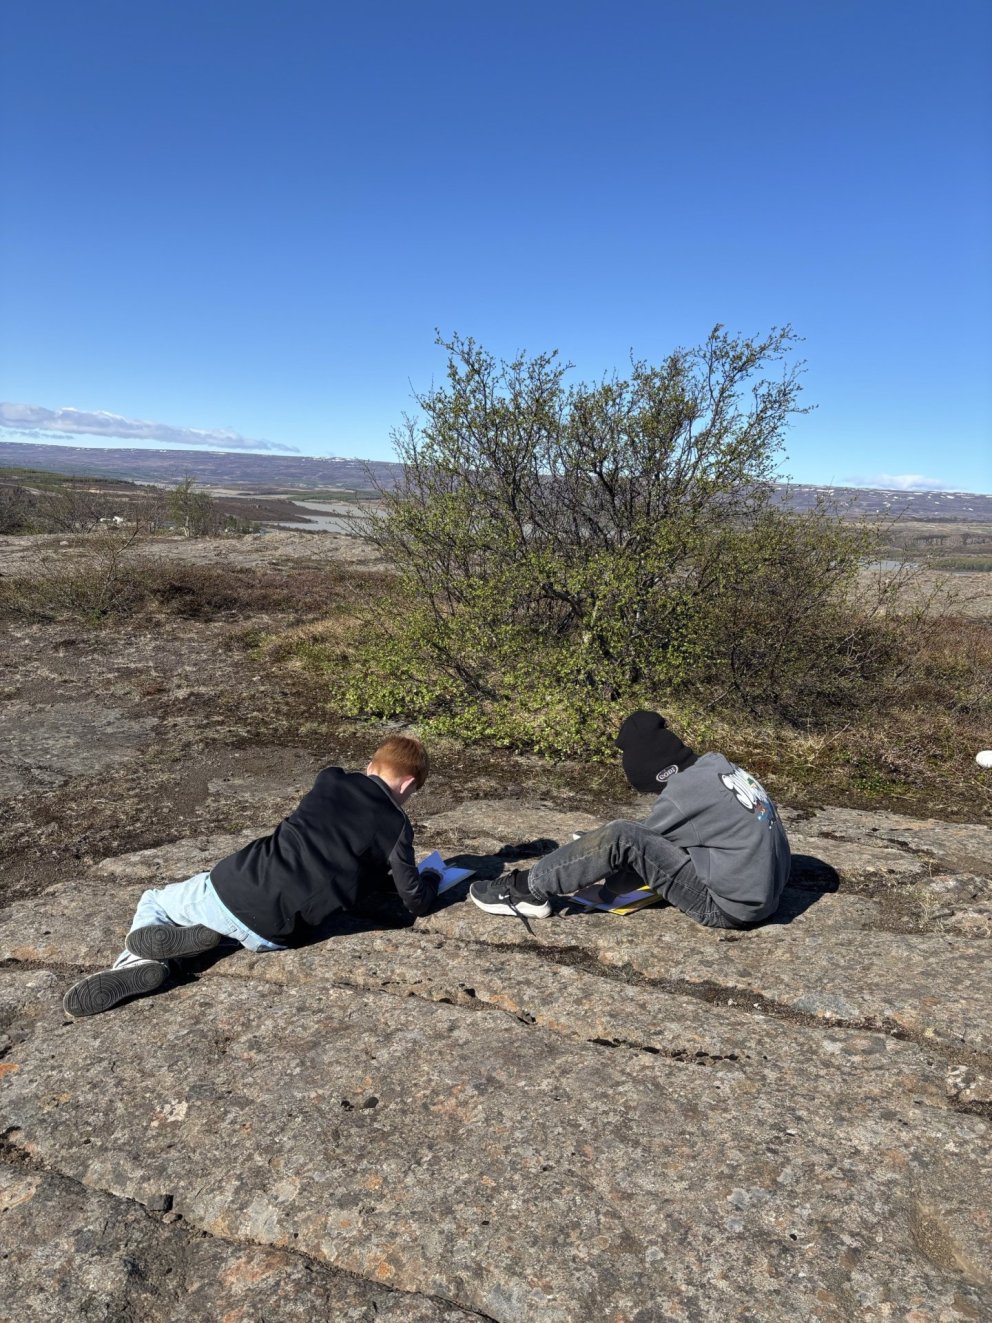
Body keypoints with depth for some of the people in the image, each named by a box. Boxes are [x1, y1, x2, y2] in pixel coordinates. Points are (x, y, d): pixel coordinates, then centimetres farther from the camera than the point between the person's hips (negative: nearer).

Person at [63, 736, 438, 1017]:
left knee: (152, 903, 29)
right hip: (272, 933, -1)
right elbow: (416, 901, 5)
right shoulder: (396, 828, -2)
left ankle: (138, 961, -2)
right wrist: (431, 878, 28)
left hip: (231, 888, 1)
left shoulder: (330, 780, 7)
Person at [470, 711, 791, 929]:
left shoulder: (683, 794, -19)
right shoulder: (716, 766, 4)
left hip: (728, 908, -9)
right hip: (762, 896, 9)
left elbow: (630, 844, -5)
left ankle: (527, 889, -4)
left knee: (621, 836, -16)